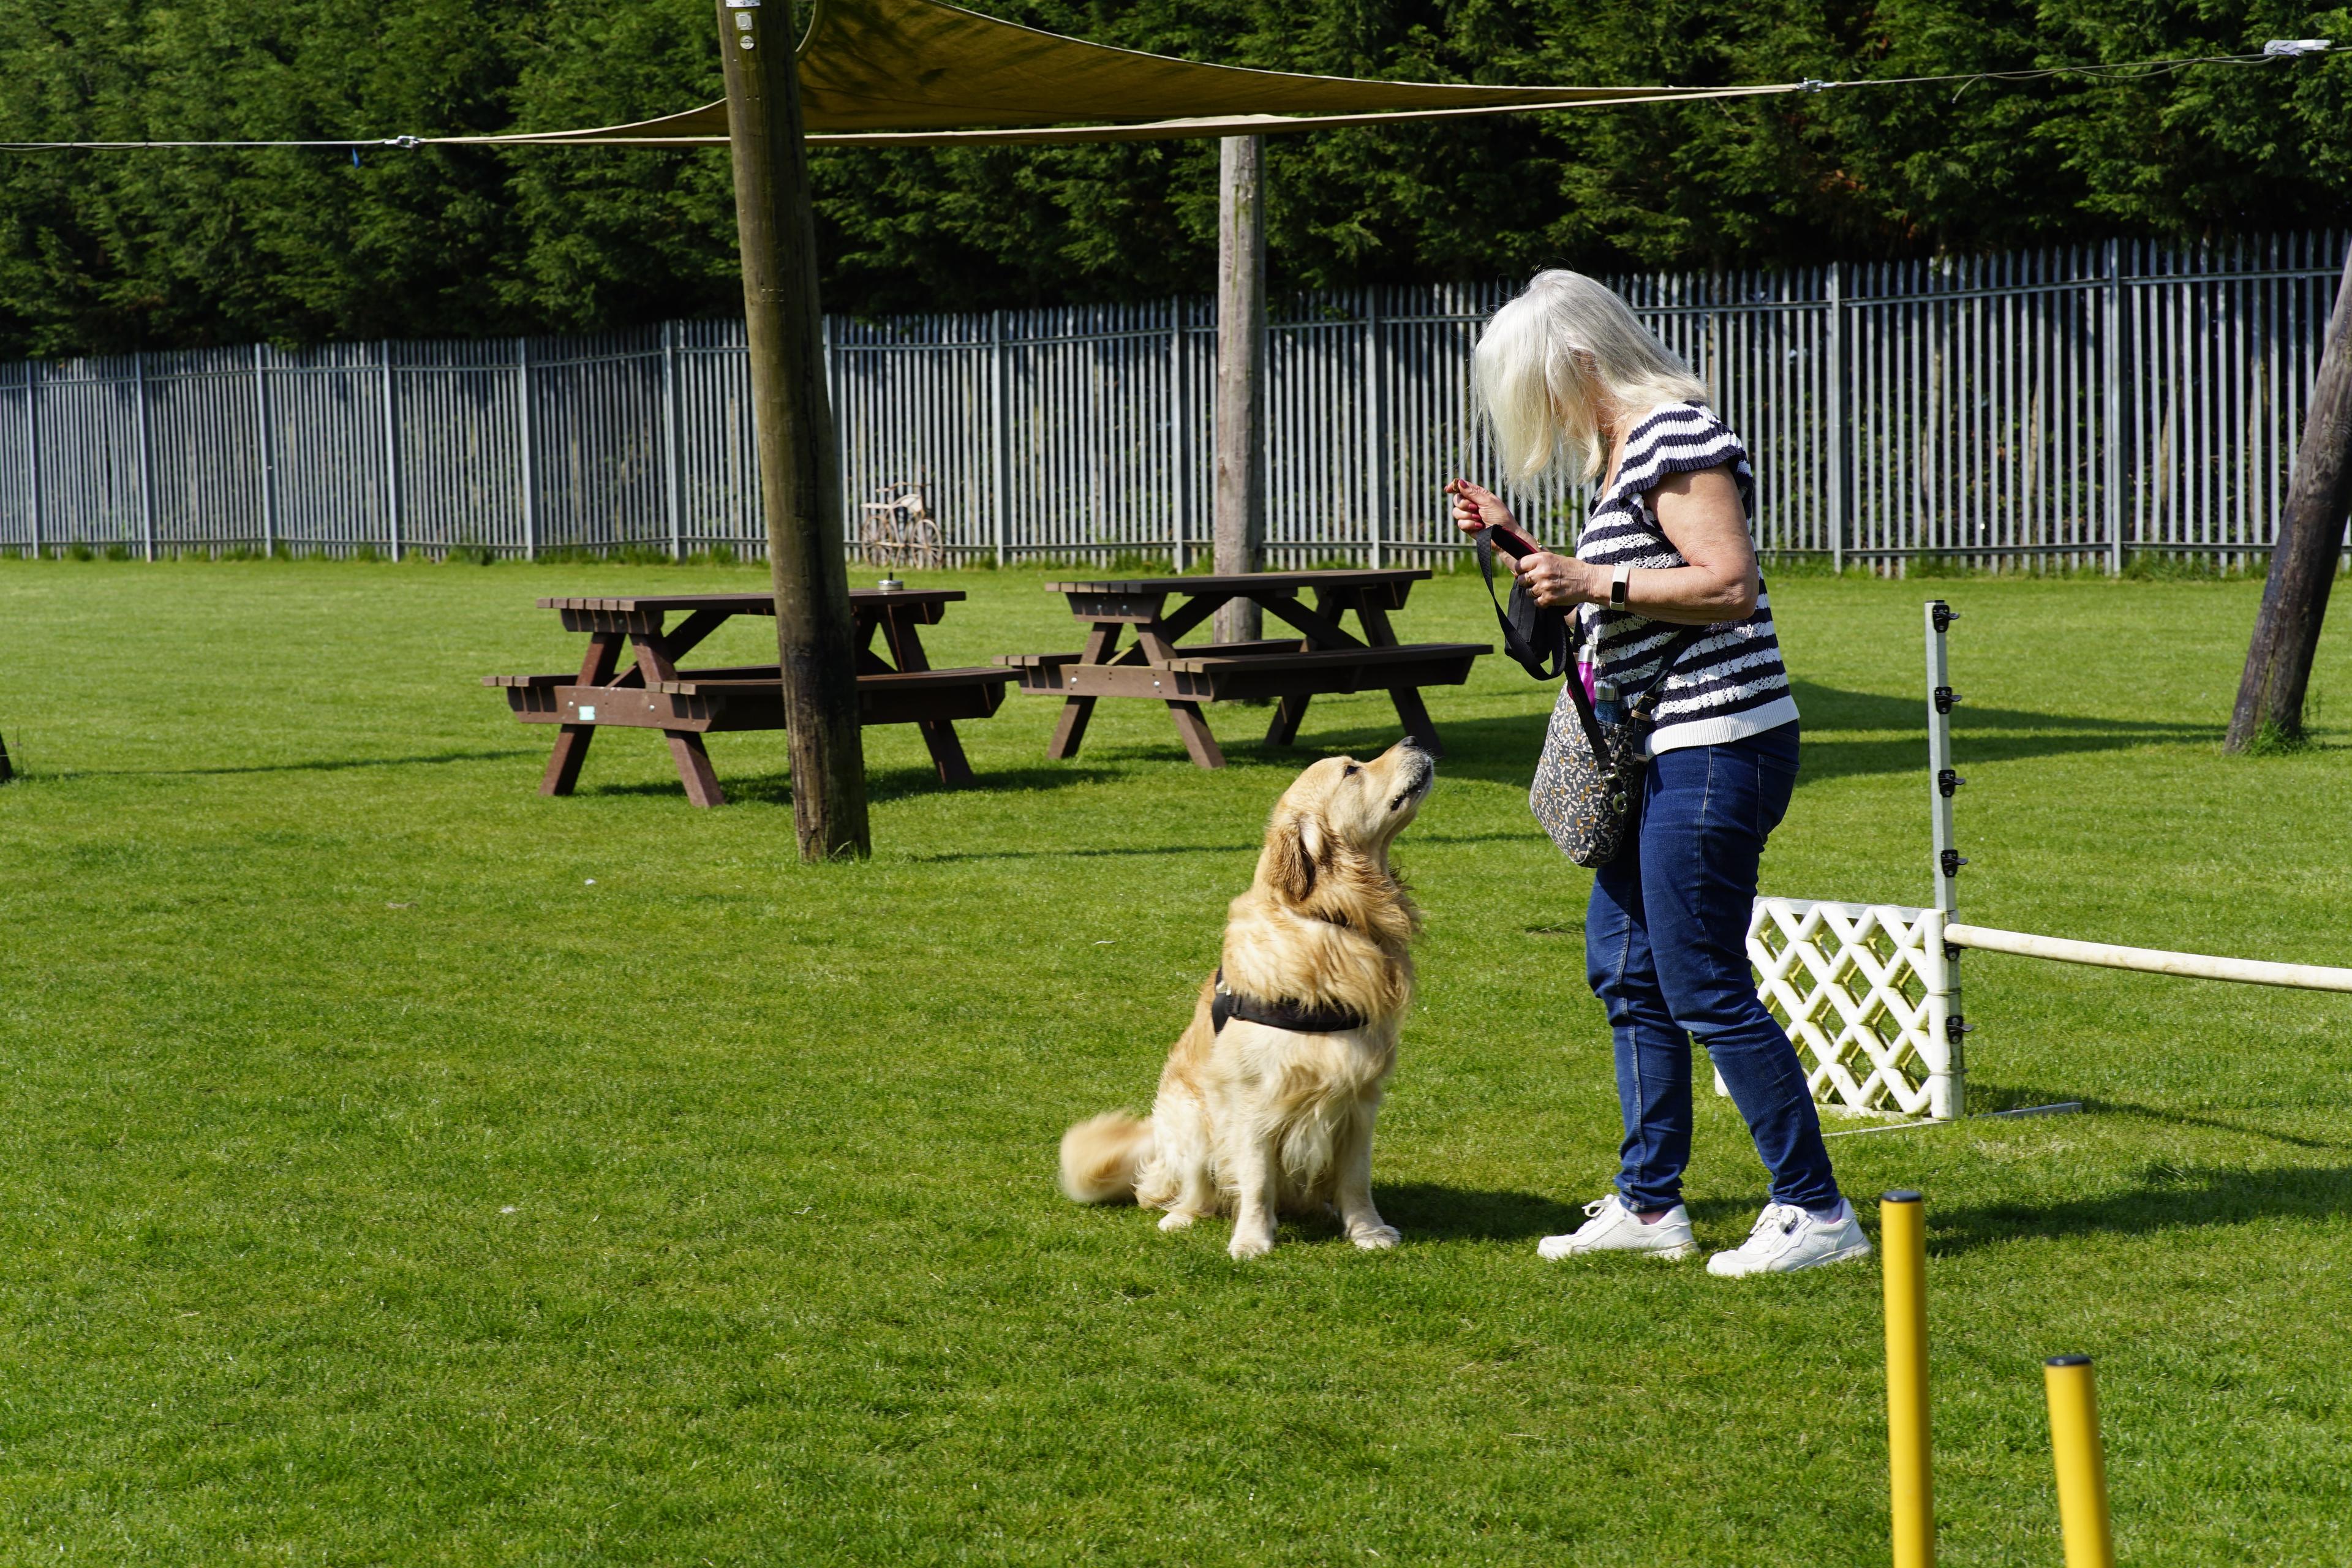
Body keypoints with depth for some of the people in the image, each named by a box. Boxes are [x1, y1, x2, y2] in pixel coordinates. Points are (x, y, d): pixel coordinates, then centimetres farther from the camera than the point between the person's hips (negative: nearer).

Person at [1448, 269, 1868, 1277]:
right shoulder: (1623, 453, 17)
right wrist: (1515, 542, 22)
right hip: (1665, 751, 11)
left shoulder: (1675, 437, -14)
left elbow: (1730, 584, -23)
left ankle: (1816, 1213, 0)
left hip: (1716, 749, -11)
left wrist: (1593, 582, -22)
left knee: (1704, 988, -7)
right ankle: (1649, 1205, 22)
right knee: (1624, 968, 14)